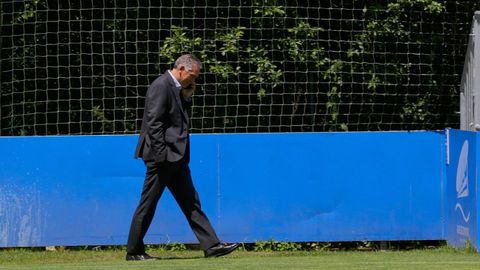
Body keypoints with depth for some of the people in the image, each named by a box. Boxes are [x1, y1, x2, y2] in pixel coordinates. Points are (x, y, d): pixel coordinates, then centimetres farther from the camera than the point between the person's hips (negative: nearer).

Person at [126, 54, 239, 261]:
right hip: (163, 156, -10)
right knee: (148, 204, -2)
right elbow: (154, 123, -19)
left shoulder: (176, 88, 14)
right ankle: (134, 251, 4)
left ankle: (211, 245, 7)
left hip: (176, 156, 10)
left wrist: (187, 96, 6)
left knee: (191, 202, 8)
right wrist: (161, 156, -22)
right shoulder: (161, 86, -14)